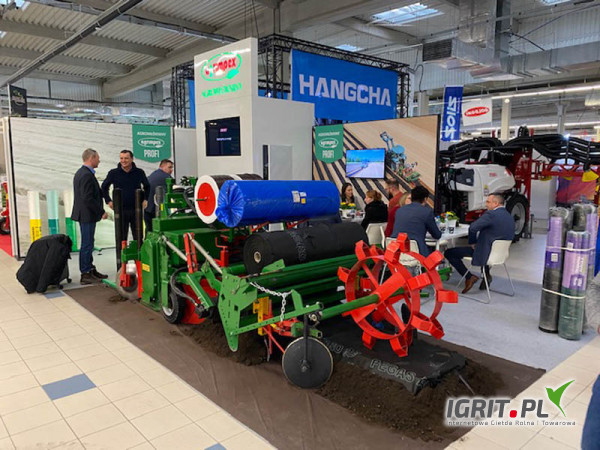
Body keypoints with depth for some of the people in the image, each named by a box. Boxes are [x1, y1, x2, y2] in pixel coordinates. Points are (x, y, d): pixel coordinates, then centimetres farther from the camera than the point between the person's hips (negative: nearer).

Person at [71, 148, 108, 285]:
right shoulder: (87, 175, -19)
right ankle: (85, 274, 5)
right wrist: (101, 212, -16)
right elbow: (88, 198, -24)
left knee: (88, 243, 17)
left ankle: (91, 270, 28)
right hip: (87, 215, -11)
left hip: (84, 214, 11)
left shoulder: (80, 173, 14)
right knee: (87, 245, -3)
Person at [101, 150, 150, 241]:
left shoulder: (139, 172, 2)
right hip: (120, 210, -1)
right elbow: (104, 187, 14)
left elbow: (147, 186, 19)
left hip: (136, 210, 1)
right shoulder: (113, 173, 0)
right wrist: (108, 201, 6)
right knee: (122, 237, 5)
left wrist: (145, 199, 9)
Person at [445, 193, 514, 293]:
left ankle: (469, 277, -2)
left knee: (449, 253, -3)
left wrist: (472, 243, -8)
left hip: (485, 254, -9)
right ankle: (486, 274, 35)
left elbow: (472, 228, -28)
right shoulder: (510, 217, 6)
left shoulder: (491, 214, -21)